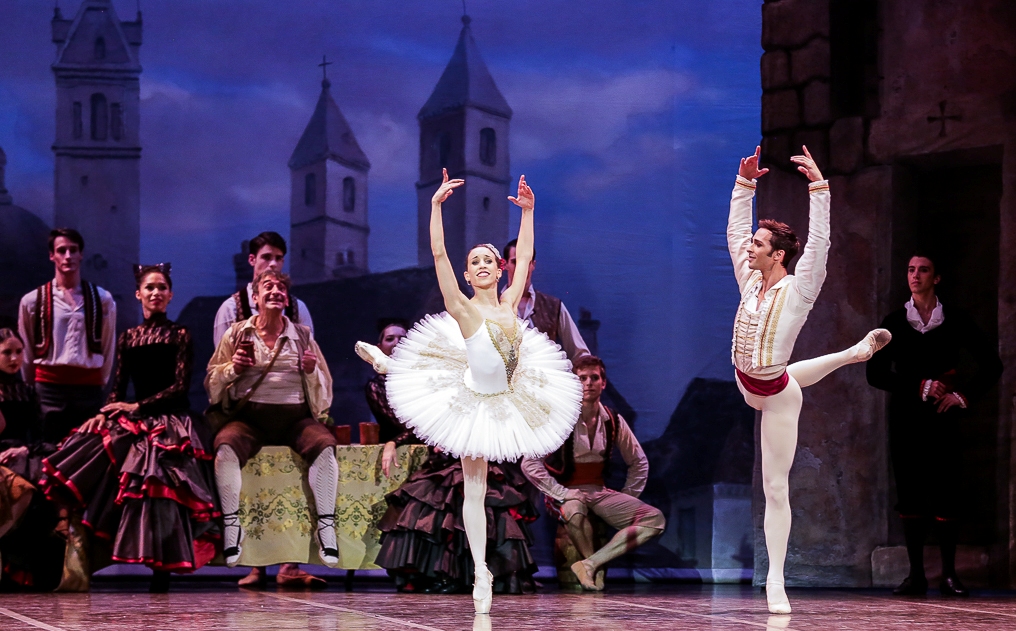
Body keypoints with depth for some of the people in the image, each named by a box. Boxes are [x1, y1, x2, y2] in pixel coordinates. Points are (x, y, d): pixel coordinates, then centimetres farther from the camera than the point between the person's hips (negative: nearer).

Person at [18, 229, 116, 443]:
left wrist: (100, 383, 11)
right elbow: (26, 352, 9)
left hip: (89, 386, 1)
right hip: (50, 386, -1)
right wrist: (32, 388, 11)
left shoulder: (102, 299, 4)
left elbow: (108, 347, 10)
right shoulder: (32, 301, 3)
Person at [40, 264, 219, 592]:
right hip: (135, 422, 4)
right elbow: (119, 387, 11)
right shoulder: (128, 337, 13)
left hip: (171, 421, -4)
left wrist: (138, 406, -13)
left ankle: (162, 575, -12)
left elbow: (181, 386, -6)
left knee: (160, 490, -17)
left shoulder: (180, 335, 2)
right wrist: (104, 413, -9)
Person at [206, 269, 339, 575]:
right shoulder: (237, 333, 13)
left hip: (295, 415, 1)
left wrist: (312, 371, -5)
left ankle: (326, 526, -23)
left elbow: (324, 388, 17)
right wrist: (232, 368, -5)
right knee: (226, 447, -34)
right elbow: (211, 381, 14)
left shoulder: (303, 335, 15)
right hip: (249, 415, -1)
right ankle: (231, 525, -21)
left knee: (325, 445, -32)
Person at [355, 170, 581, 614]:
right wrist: (436, 205, -36)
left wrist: (527, 211, 3)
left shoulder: (509, 305, -9)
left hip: (504, 402, 6)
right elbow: (438, 254, -30)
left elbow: (525, 256, 4)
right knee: (474, 488, 7)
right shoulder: (463, 309, -23)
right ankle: (480, 571, 17)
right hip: (473, 405, -6)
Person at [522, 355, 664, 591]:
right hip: (568, 493, -5)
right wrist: (562, 493, -20)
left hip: (599, 492, 5)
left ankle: (589, 564, -24)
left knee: (655, 520, -16)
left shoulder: (614, 421, 3)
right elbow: (529, 464, -15)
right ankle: (595, 570, -13)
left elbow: (638, 463, 16)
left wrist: (626, 499, 5)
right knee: (574, 510, -41)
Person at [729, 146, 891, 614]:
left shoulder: (798, 289, -17)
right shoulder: (750, 282, -2)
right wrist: (745, 184, 1)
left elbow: (819, 242, -28)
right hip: (747, 386, 6)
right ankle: (854, 353, 51)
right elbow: (734, 230, 5)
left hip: (777, 396, -6)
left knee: (775, 488, -3)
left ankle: (776, 579, 0)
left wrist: (818, 187, -32)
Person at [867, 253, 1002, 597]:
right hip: (906, 415, 1)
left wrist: (964, 396, -3)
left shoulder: (955, 321, 4)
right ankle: (916, 574, 1)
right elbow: (876, 374, 1)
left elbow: (991, 364, 7)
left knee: (945, 491, -6)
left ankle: (949, 574, -1)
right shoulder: (894, 323, 6)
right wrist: (920, 386, -8)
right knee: (910, 490, -3)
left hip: (942, 415, -1)